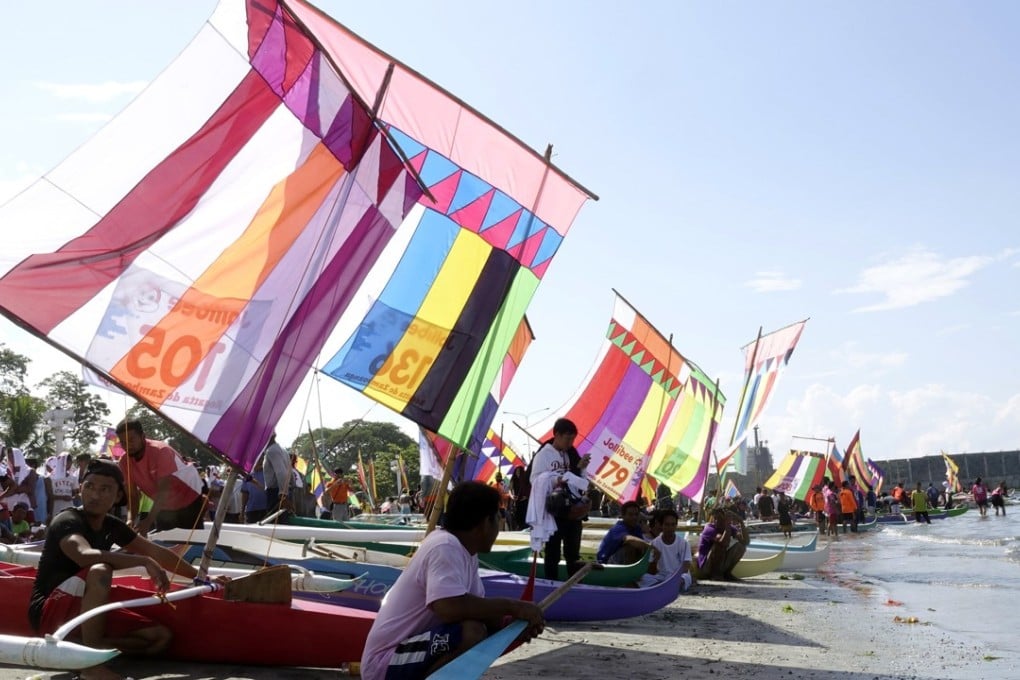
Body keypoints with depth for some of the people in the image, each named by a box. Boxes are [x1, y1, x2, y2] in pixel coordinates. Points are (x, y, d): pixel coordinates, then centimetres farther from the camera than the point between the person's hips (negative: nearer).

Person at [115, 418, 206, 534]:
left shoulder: (161, 451, -27)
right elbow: (132, 496, -8)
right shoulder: (124, 462, -10)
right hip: (164, 509, 5)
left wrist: (148, 521, -42)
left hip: (189, 505, -5)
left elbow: (163, 490, -33)